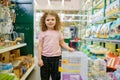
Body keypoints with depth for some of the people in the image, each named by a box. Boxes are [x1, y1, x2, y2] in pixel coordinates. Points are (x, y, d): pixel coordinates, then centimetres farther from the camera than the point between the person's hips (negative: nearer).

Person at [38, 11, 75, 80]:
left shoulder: (58, 33, 3)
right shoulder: (43, 33, -1)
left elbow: (62, 43, 10)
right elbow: (40, 46, 0)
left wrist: (69, 48, -8)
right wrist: (39, 59, -4)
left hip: (56, 57, 1)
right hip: (45, 58, -1)